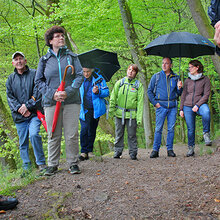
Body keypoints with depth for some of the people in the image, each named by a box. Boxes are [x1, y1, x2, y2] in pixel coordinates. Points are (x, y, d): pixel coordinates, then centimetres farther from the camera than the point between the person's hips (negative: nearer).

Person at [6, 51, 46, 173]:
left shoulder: (34, 74, 2)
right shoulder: (10, 79, 12)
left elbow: (37, 92, -5)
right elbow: (10, 97, 6)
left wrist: (27, 105, -13)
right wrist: (19, 108, -9)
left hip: (34, 113, -3)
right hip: (19, 116, 4)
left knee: (34, 135, -22)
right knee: (23, 142, 6)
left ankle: (41, 162, -7)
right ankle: (26, 166, 18)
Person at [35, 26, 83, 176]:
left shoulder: (72, 56, 8)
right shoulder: (44, 60, 8)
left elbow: (80, 76, 2)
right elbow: (39, 81, 7)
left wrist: (68, 91, -13)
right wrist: (52, 94, -9)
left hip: (71, 101, 0)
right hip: (51, 102, 0)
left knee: (72, 135, 0)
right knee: (53, 135, 4)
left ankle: (73, 163, 12)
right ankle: (53, 165, 15)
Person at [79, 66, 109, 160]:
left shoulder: (99, 79, -1)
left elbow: (107, 92, 0)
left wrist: (98, 92, -20)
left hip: (95, 109, 0)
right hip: (84, 110, 0)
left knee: (92, 131, 9)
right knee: (84, 129, -14)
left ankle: (89, 151, 22)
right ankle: (84, 152, -9)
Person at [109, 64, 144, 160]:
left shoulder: (138, 85, 4)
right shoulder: (119, 82, 8)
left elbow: (140, 102, 1)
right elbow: (113, 97, 8)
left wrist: (139, 117, -6)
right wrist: (111, 108, -3)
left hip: (132, 114, -1)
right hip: (119, 113, 1)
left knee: (132, 135, 3)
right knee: (119, 134, 7)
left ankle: (133, 153, 15)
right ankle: (117, 152, 18)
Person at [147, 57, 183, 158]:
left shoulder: (175, 77, 11)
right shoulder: (156, 76, 7)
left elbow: (179, 94, 15)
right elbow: (149, 90, 8)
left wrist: (179, 88, -7)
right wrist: (154, 102, -2)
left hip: (173, 106, 2)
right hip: (161, 106, -2)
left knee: (171, 128, 2)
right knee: (158, 128, -4)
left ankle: (170, 149, 10)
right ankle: (155, 150, 0)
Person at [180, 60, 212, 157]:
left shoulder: (205, 79, 3)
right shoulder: (187, 81, 13)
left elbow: (206, 95, -4)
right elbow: (183, 95, 16)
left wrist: (197, 105, -16)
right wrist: (181, 109, 9)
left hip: (200, 104, -3)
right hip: (188, 107, 3)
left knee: (206, 112, -38)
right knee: (190, 129, 1)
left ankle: (206, 134, -21)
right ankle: (191, 148, 16)